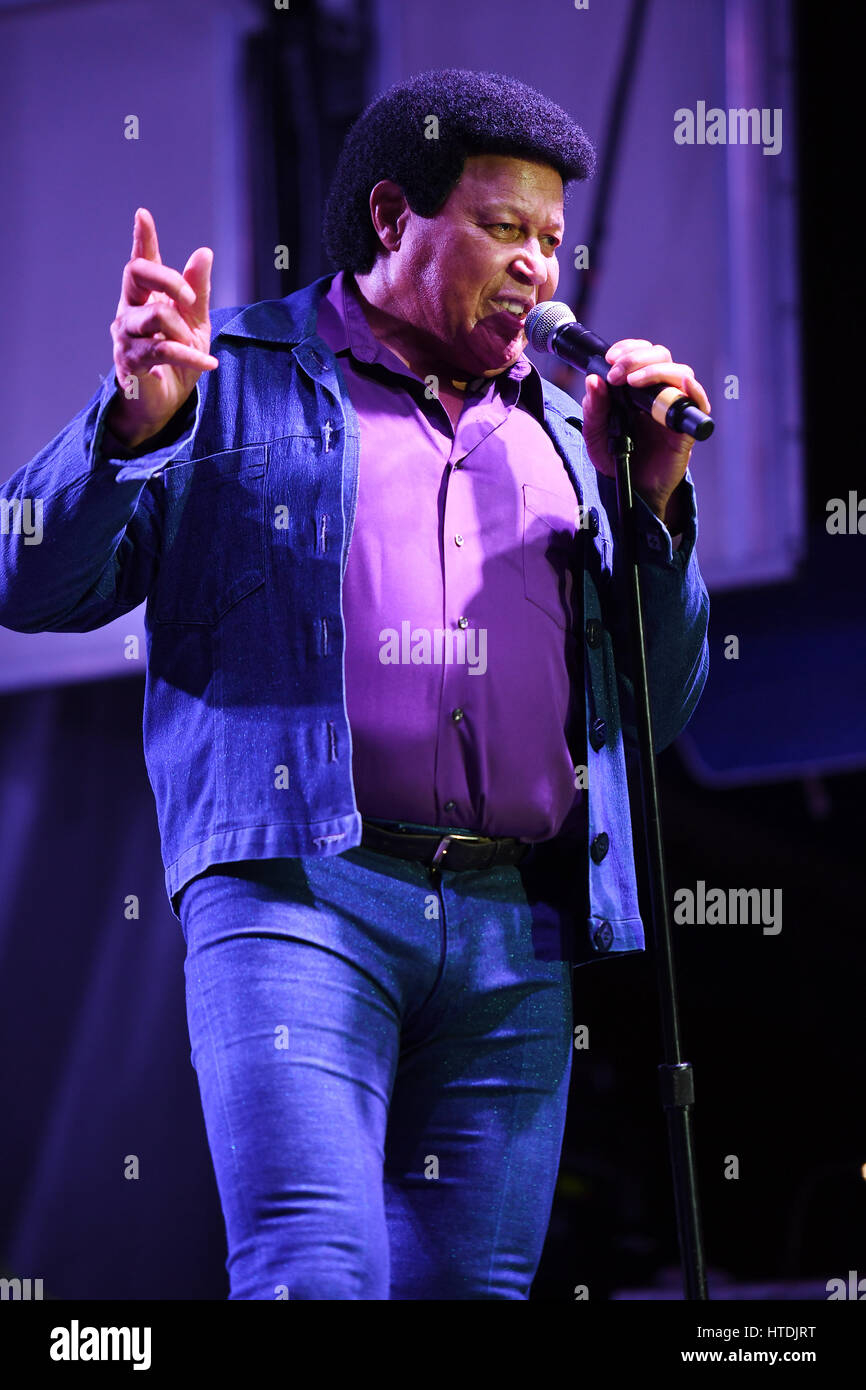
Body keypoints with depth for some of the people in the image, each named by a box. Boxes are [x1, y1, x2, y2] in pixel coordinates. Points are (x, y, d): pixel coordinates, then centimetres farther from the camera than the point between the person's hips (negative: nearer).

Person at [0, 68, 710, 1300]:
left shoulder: (556, 433, 24)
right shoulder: (237, 378, 12)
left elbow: (654, 707, 23)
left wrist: (652, 504, 9)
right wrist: (137, 419, -14)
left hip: (521, 928, 5)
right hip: (302, 889, -5)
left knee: (471, 1283, 2)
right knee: (317, 1274, -21)